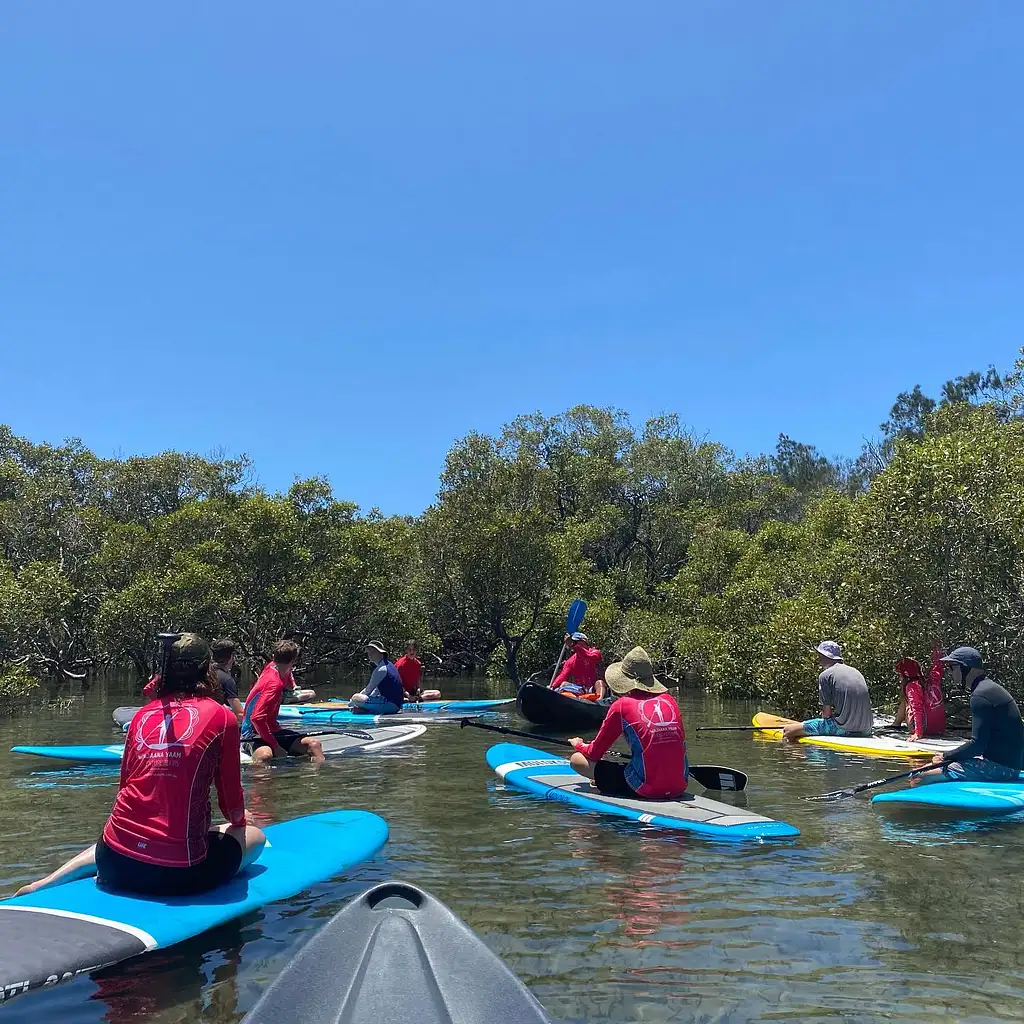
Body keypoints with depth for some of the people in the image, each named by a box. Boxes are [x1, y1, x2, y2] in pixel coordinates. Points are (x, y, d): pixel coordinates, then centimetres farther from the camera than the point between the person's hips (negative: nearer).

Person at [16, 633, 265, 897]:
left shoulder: (143, 714, 9)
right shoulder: (222, 717, -4)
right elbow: (233, 809, 2)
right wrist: (239, 819, 26)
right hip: (178, 872, -6)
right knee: (255, 836, 19)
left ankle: (45, 884, 16)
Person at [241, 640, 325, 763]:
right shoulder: (275, 683, -22)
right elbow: (256, 718, -29)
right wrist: (275, 747, -25)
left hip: (272, 730, 9)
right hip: (254, 732, -9)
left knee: (314, 744, -9)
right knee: (264, 754, -42)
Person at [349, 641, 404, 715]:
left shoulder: (380, 670, -14)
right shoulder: (389, 664, 16)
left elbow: (368, 690, -9)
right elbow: (377, 689, 23)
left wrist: (351, 702, 4)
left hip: (390, 705, -10)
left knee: (355, 698, -20)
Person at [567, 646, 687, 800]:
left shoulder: (621, 705, -3)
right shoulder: (669, 699, 10)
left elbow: (594, 754, 5)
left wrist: (578, 744, 27)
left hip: (646, 789, -5)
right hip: (680, 787, 5)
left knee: (576, 759, 5)